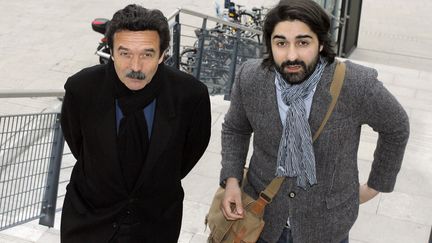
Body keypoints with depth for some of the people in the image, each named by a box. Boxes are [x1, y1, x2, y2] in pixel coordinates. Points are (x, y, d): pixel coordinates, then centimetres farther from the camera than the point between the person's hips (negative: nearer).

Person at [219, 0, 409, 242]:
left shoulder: (357, 84, -25)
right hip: (261, 215, 2)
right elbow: (235, 129, 3)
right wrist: (231, 180, -10)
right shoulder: (250, 78, -17)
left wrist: (376, 185, 4)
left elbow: (396, 127, -5)